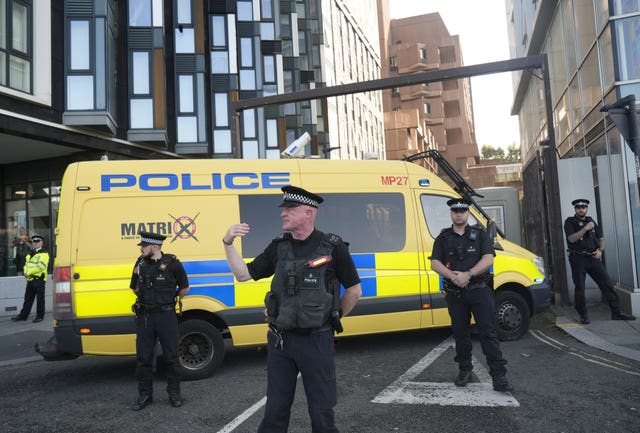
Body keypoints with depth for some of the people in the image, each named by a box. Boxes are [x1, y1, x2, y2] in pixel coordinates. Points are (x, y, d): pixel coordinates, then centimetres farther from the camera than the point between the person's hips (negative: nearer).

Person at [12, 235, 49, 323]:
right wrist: (26, 273, -1)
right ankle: (23, 315, 20)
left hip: (39, 279, -7)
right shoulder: (30, 254, 19)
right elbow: (26, 265, 19)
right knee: (28, 298, 13)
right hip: (30, 279, 7)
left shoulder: (44, 254, -6)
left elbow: (41, 266, -17)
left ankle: (40, 316, 8)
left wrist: (29, 272, -14)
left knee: (40, 299, 0)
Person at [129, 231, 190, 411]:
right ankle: (145, 394, 21)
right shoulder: (140, 264, 5)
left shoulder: (172, 263, -6)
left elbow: (184, 288, 5)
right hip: (145, 316, 4)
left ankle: (174, 393, 20)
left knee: (171, 356, 5)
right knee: (143, 357, 7)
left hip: (166, 316, -3)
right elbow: (135, 288, 21)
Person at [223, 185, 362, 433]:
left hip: (316, 340, -3)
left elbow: (354, 290, 0)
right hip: (280, 340, 4)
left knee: (321, 411, 9)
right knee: (275, 408, 14)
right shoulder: (279, 247, 4)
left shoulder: (332, 248, -9)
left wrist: (334, 317, 5)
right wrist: (228, 243, -6)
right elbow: (243, 274, 5)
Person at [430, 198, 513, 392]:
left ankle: (499, 377, -3)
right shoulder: (443, 238, 9)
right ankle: (464, 370, 25)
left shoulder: (480, 234, 5)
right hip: (455, 294, 2)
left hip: (480, 291, -2)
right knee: (460, 333, 11)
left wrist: (468, 274, -20)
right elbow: (435, 263, 0)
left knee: (488, 333, -5)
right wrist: (453, 276, -17)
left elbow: (488, 259, -7)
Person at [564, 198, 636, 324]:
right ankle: (583, 316, 7)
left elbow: (600, 238, 18)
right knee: (580, 288, -3)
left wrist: (600, 250, 0)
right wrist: (585, 228, -20)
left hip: (593, 258, 5)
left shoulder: (591, 221, 17)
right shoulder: (570, 222, 0)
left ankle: (616, 312, 7)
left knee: (607, 284, 0)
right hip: (578, 258, -5)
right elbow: (571, 238, -15)